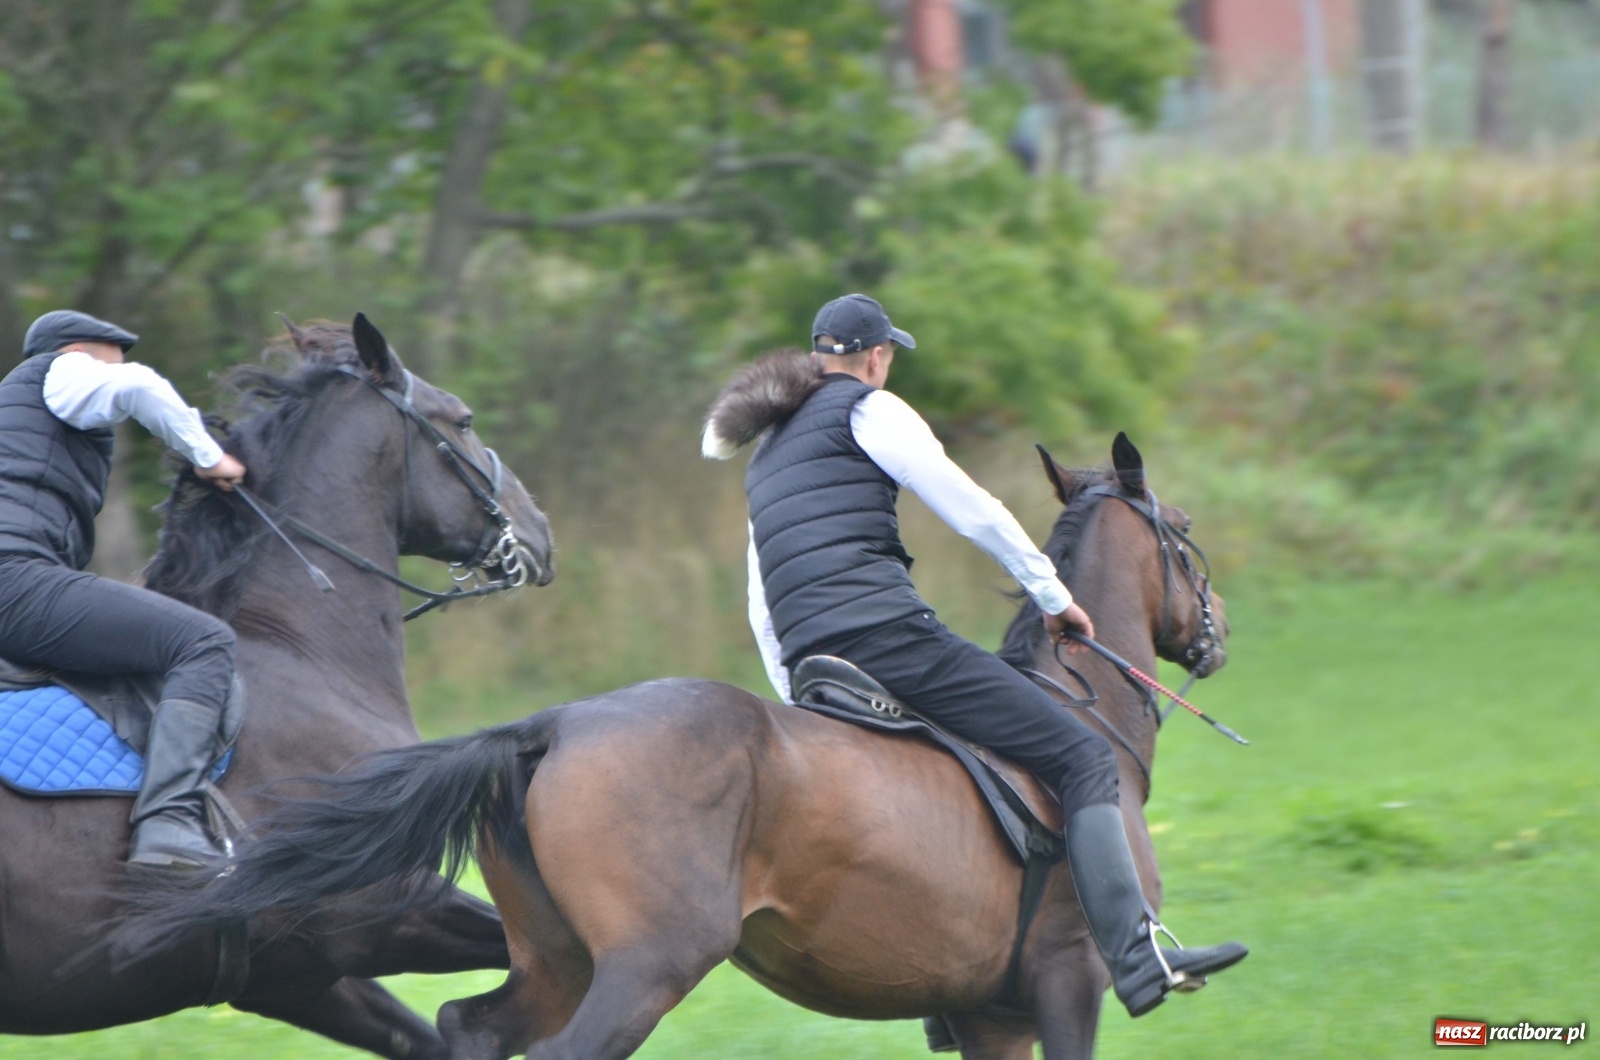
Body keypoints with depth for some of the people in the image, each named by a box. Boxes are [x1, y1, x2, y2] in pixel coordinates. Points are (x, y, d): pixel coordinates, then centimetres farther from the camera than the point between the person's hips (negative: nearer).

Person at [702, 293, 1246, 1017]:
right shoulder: (869, 411, 4)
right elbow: (974, 512, 2)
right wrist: (1054, 597, 13)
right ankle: (1137, 962, -22)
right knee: (1084, 759, -7)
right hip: (887, 634, -8)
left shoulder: (767, 458, 27)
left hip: (812, 662, 8)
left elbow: (763, 612, 28)